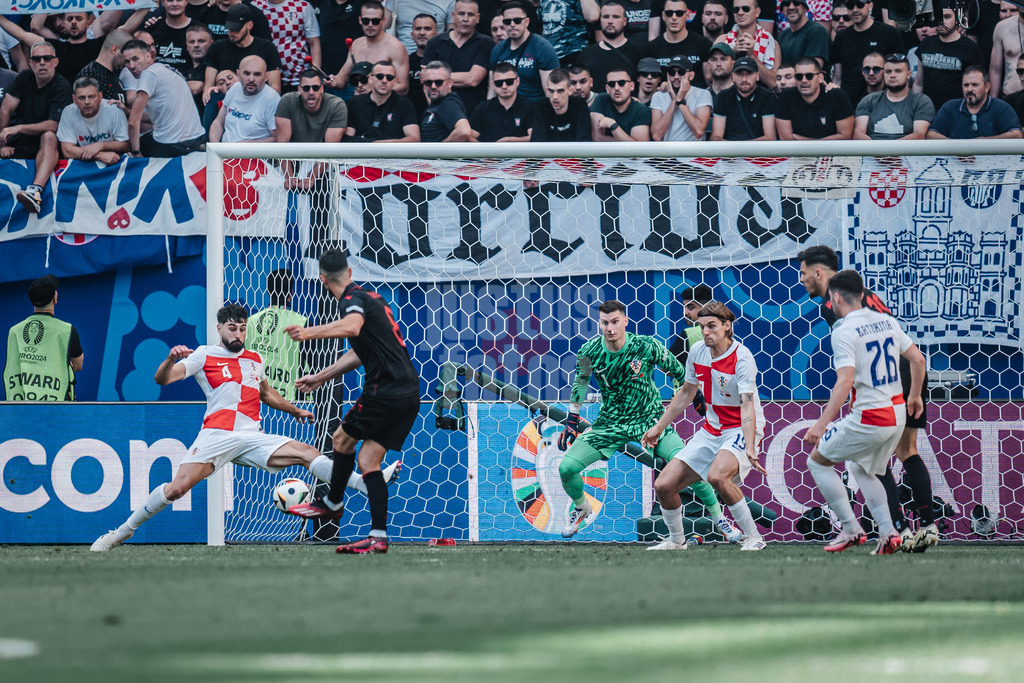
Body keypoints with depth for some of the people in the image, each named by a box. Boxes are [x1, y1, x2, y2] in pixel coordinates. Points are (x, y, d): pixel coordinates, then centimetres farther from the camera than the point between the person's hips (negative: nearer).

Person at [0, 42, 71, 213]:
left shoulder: (62, 87, -11)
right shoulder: (25, 78, 4)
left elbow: (54, 125, -20)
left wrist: (19, 128, -28)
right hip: (21, 143, 5)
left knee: (49, 137, -38)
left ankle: (36, 190, -60)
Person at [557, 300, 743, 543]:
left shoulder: (647, 346, -18)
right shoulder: (590, 352, -11)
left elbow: (678, 372, -2)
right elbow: (580, 382, 9)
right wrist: (571, 421, 12)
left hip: (650, 418, -2)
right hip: (610, 422, 2)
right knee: (567, 468, -10)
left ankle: (719, 517, 1)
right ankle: (581, 509, 24)